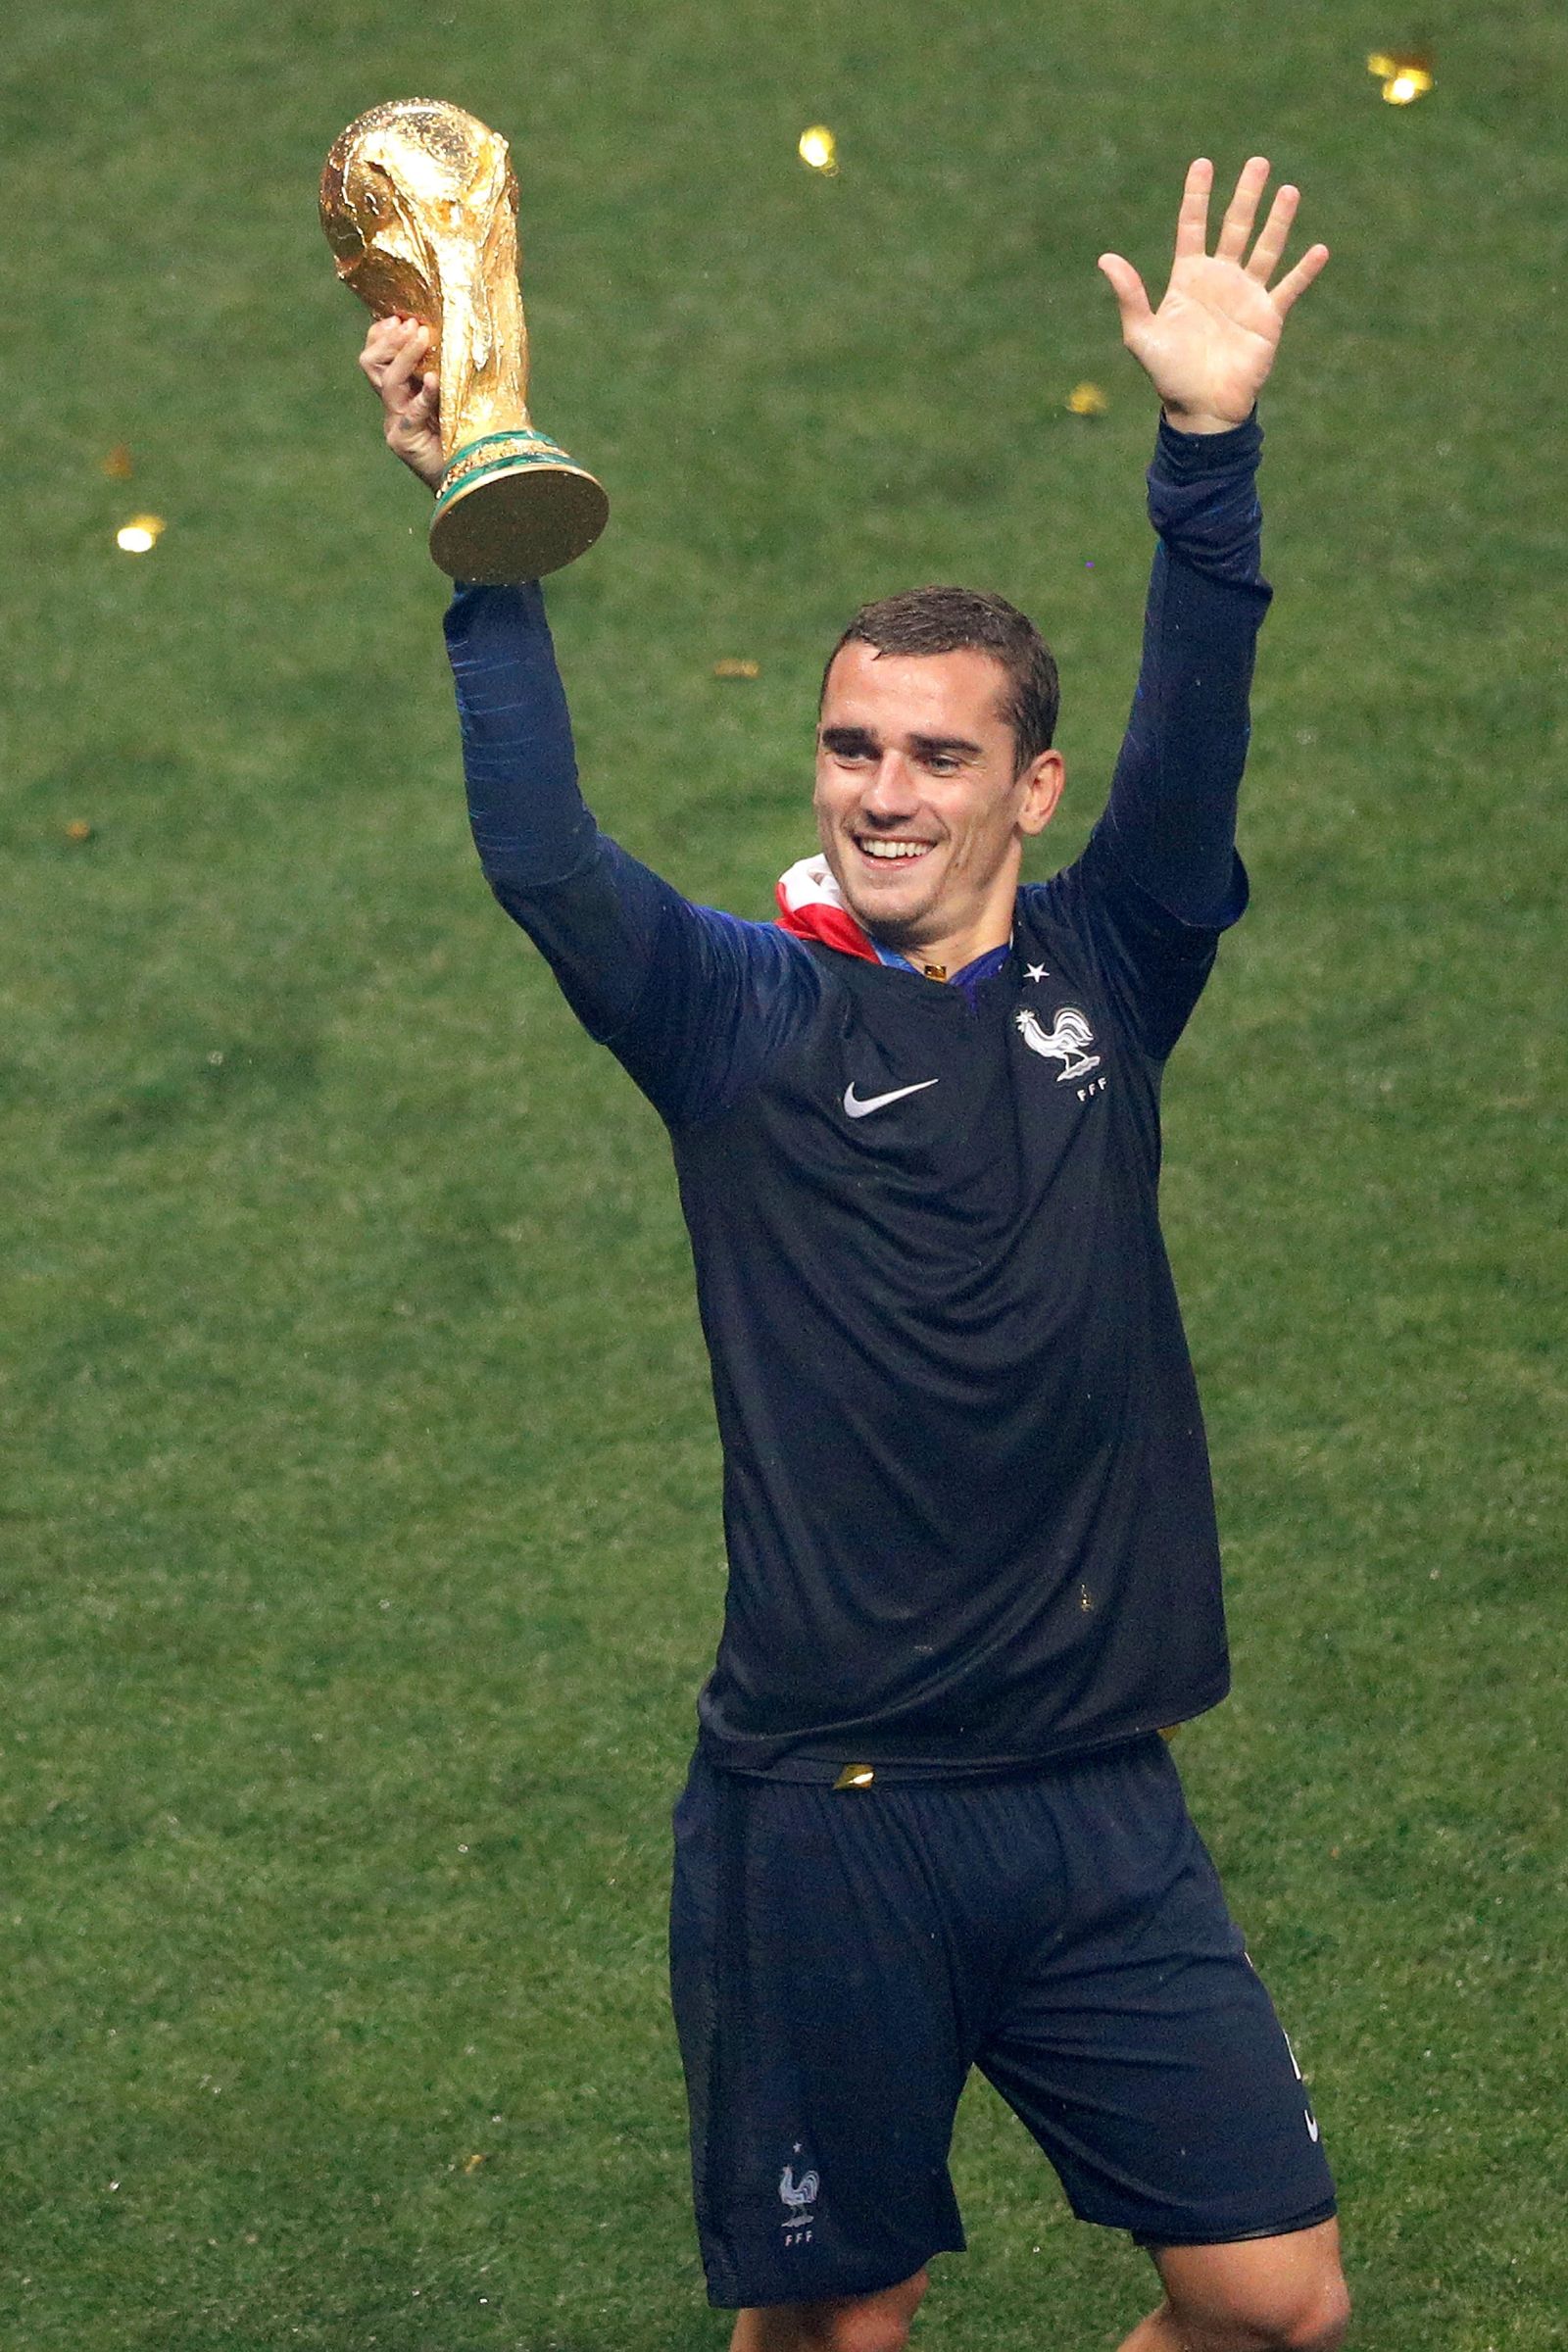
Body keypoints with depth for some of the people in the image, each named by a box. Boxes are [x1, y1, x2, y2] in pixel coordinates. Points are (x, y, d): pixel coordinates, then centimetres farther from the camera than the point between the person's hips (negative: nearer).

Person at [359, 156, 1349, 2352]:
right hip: (821, 1818, -2)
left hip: (1097, 1809, 2)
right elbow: (542, 860, -16)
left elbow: (1195, 747, -11)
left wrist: (1209, 453, -27)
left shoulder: (1102, 982, 5)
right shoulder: (743, 1017, 0)